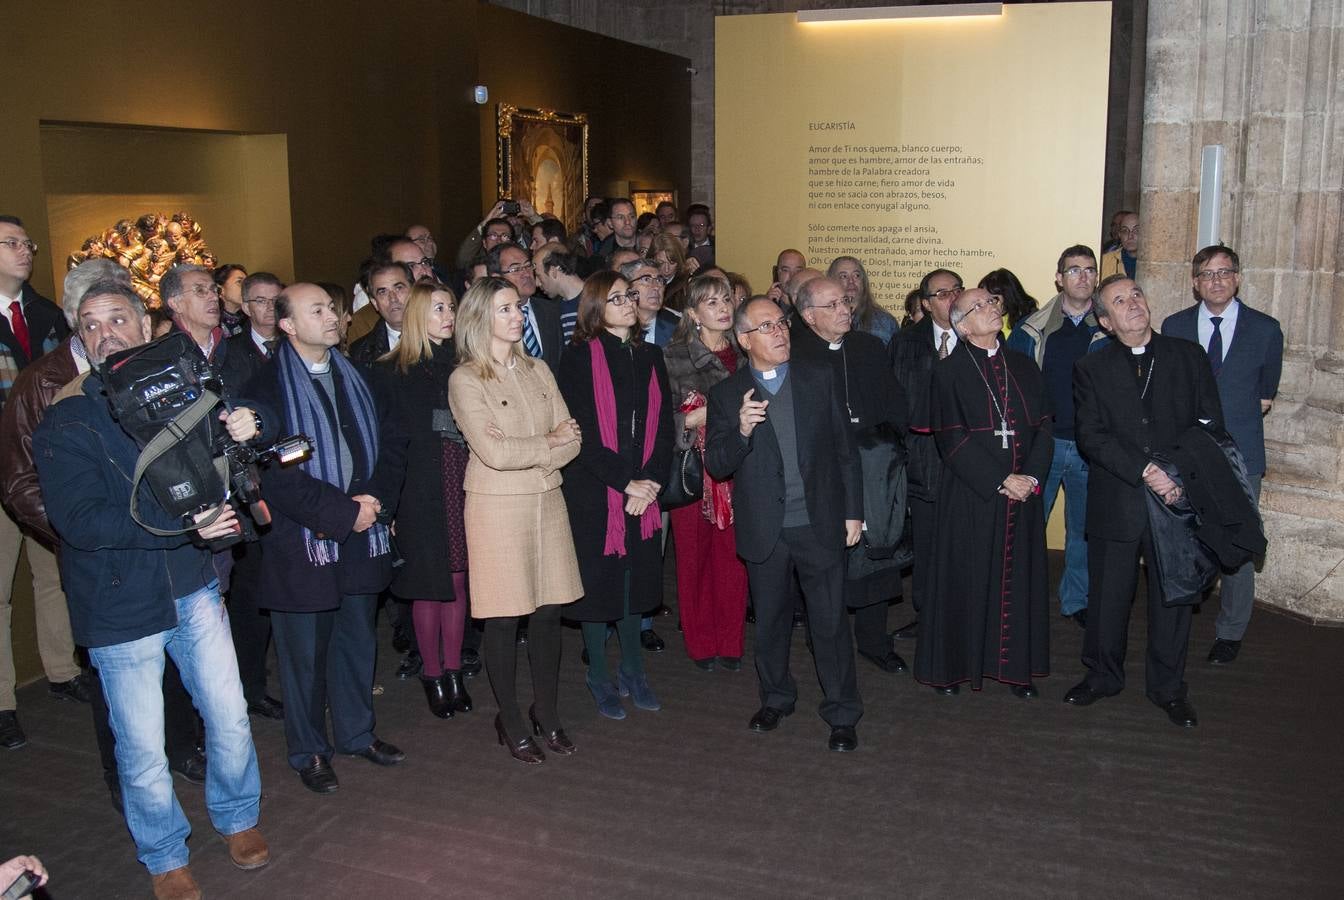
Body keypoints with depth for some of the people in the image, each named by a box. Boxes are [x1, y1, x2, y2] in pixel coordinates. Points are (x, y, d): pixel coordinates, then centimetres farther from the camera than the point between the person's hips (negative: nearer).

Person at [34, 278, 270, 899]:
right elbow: (80, 520, -18)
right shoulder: (64, 421, -9)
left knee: (230, 719, 11)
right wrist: (182, 523, -27)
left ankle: (237, 817, 38)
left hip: (194, 589, 3)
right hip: (120, 605, -3)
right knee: (142, 747, 8)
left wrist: (244, 434, -9)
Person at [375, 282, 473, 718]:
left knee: (458, 580, 7)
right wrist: (389, 499, -8)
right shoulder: (393, 371, -1)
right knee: (428, 586, 4)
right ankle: (432, 675, 19)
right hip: (420, 490, -2)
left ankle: (453, 671, 21)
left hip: (461, 485, 3)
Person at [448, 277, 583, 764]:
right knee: (504, 618, 3)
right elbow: (493, 453, -17)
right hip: (497, 507, -5)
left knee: (549, 613, 9)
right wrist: (549, 443, -6)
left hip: (547, 500, 5)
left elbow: (572, 440, 3)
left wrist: (521, 449, -13)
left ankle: (547, 713, 26)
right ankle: (510, 720, 20)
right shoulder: (466, 379, -7)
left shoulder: (537, 372, 10)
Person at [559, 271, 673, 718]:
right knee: (597, 581, 4)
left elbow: (664, 426, 6)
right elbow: (582, 430, -12)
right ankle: (599, 677, 19)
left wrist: (650, 481, -8)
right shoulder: (580, 358, -6)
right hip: (594, 492, -4)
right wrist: (625, 482, -15)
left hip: (644, 492, 4)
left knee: (636, 580, 11)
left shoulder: (650, 356, 10)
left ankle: (632, 671, 26)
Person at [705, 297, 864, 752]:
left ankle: (842, 714, 19)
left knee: (830, 621, 5)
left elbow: (845, 449, 5)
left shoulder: (819, 379, 2)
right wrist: (741, 432, -25)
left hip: (820, 523, 0)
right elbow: (715, 465, -5)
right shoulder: (726, 394, -1)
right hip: (764, 530, 1)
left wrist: (853, 511, 3)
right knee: (770, 621, 16)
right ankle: (776, 698, 36)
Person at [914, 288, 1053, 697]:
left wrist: (1032, 476, -9)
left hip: (1024, 493, 4)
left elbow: (1043, 428, 7)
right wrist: (1001, 480, -15)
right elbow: (952, 439, -10)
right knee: (964, 578, 3)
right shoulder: (948, 372, -3)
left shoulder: (1024, 367, 11)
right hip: (970, 494, -4)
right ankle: (951, 665, 15)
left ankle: (1015, 664, 20)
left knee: (1018, 578, 8)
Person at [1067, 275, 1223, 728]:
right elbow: (1091, 436, -7)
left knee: (1172, 596, 9)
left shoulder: (1189, 356, 6)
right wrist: (1145, 471, -18)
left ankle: (1168, 687, 24)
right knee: (1108, 596, 9)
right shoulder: (1091, 368, 3)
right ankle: (1102, 675, 27)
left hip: (1178, 500, 1)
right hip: (1116, 502, 0)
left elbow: (1211, 426, 3)